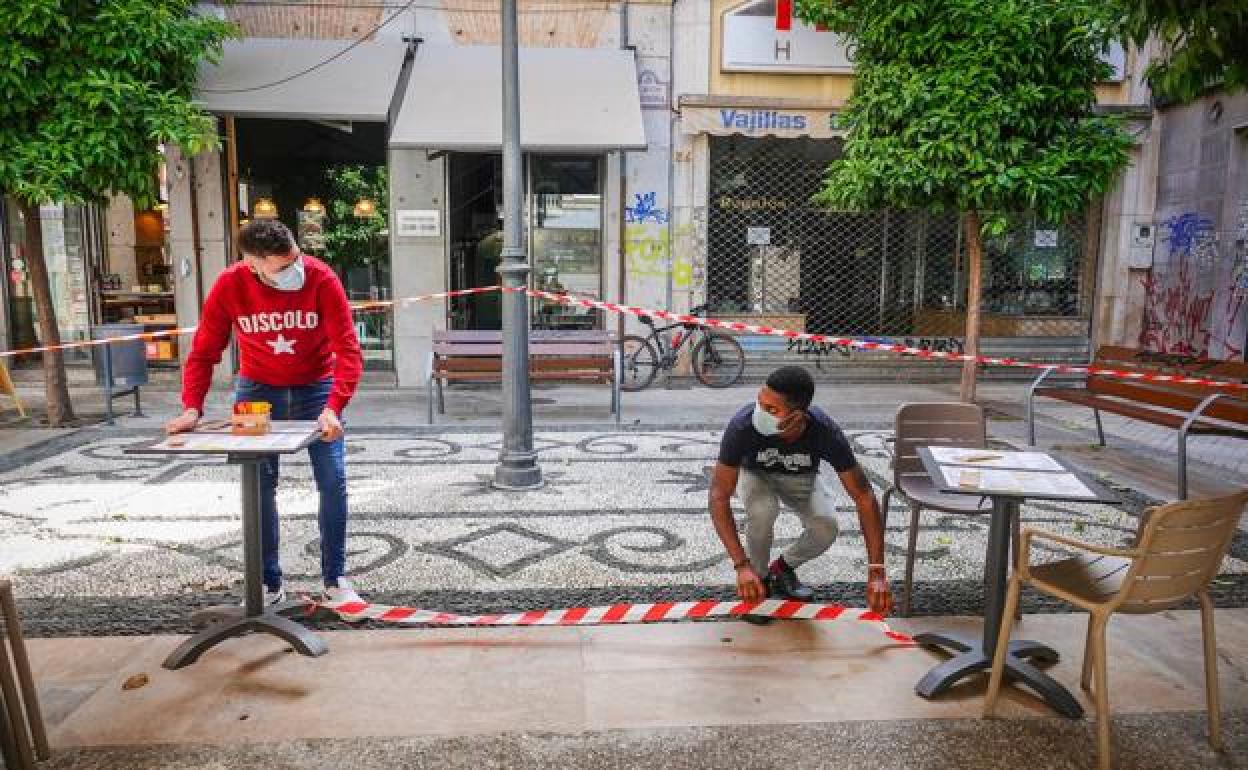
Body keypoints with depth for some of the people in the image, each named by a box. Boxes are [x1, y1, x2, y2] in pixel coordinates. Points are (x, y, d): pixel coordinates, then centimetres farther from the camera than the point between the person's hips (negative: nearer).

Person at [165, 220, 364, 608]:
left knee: (333, 482, -5)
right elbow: (204, 352, -10)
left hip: (316, 387, -1)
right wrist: (192, 407, -23)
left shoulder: (321, 278, -23)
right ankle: (269, 584, 17)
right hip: (258, 389, 1)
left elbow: (348, 349, -26)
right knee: (259, 488, 2)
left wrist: (334, 407, -38)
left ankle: (336, 580, 11)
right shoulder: (230, 285, -18)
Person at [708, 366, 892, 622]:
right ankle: (760, 578, -4)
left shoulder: (825, 432, -36)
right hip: (755, 473, -1)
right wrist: (742, 566, -42)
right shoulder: (742, 426, -39)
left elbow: (864, 496, -28)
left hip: (801, 476, 2)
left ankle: (783, 568, 8)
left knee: (826, 528, -24)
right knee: (763, 511, -34)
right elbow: (719, 497, -35)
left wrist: (877, 572, -33)